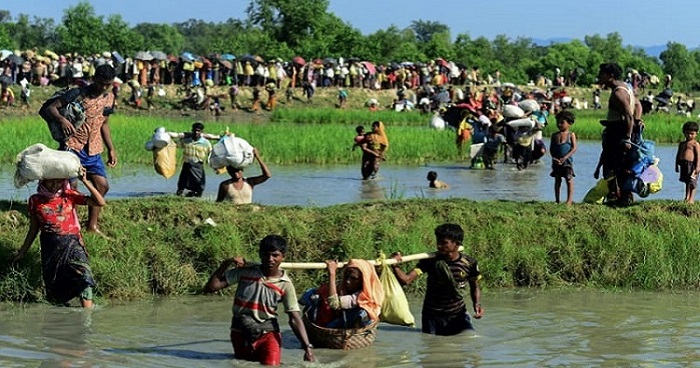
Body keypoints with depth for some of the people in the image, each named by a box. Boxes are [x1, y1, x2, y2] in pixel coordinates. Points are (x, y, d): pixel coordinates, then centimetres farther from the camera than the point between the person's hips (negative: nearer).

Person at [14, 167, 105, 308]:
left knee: (83, 276, -20)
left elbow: (100, 202, -10)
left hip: (72, 243, -2)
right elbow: (34, 229, 14)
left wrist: (85, 181, -18)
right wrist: (22, 252, 17)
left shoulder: (69, 196, -1)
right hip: (50, 247, 2)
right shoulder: (35, 201, 2)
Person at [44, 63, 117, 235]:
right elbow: (51, 108, -13)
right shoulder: (79, 94, -11)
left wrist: (111, 149, 17)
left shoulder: (109, 97, 8)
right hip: (73, 146, -6)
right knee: (71, 185, -11)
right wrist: (62, 119, -34)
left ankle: (92, 225, 16)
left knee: (102, 185, 4)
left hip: (93, 150, 7)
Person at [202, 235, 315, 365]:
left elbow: (295, 318, -12)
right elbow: (210, 287, -7)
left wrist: (307, 347, -23)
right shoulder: (245, 271, -7)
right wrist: (225, 264, -17)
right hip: (240, 334, 2)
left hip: (267, 333, -2)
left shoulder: (285, 285, -9)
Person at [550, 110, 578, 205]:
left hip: (567, 161, -3)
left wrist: (564, 158, -17)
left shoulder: (571, 135, -1)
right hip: (556, 161, 3)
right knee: (557, 180, 8)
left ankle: (569, 199, -2)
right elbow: (551, 149, 6)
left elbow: (574, 148, -8)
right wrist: (554, 158, -12)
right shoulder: (555, 135, 8)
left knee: (569, 179, -5)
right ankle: (557, 200, 13)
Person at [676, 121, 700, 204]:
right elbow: (678, 155, 22)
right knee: (687, 182, 14)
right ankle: (687, 197, 20)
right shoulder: (682, 144, 17)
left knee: (692, 182, -6)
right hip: (683, 165, 7)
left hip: (691, 164, -7)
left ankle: (691, 198, -5)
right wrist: (677, 165, 18)